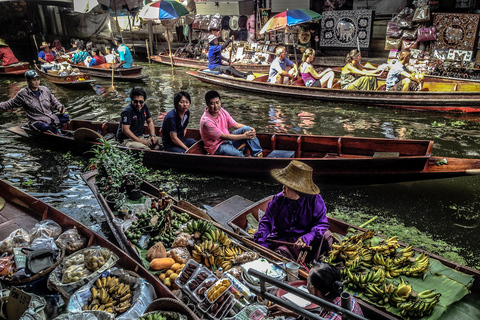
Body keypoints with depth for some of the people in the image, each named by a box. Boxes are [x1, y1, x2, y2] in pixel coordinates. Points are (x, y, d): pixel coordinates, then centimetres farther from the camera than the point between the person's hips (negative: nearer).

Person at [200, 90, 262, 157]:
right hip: (217, 147, -7)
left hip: (228, 139, 7)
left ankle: (258, 154, -7)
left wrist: (250, 129, -14)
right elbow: (223, 136, -23)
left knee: (246, 129, -12)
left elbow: (235, 125, 4)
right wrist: (244, 136, -24)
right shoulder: (206, 121, -24)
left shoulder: (222, 111, -2)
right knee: (239, 155, -33)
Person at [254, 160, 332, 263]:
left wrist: (307, 238, -29)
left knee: (326, 237, -26)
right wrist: (260, 241, -17)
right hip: (281, 240, -1)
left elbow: (322, 223, -12)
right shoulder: (278, 200, -4)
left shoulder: (315, 200, -8)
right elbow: (266, 221, 0)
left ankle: (309, 262, -7)